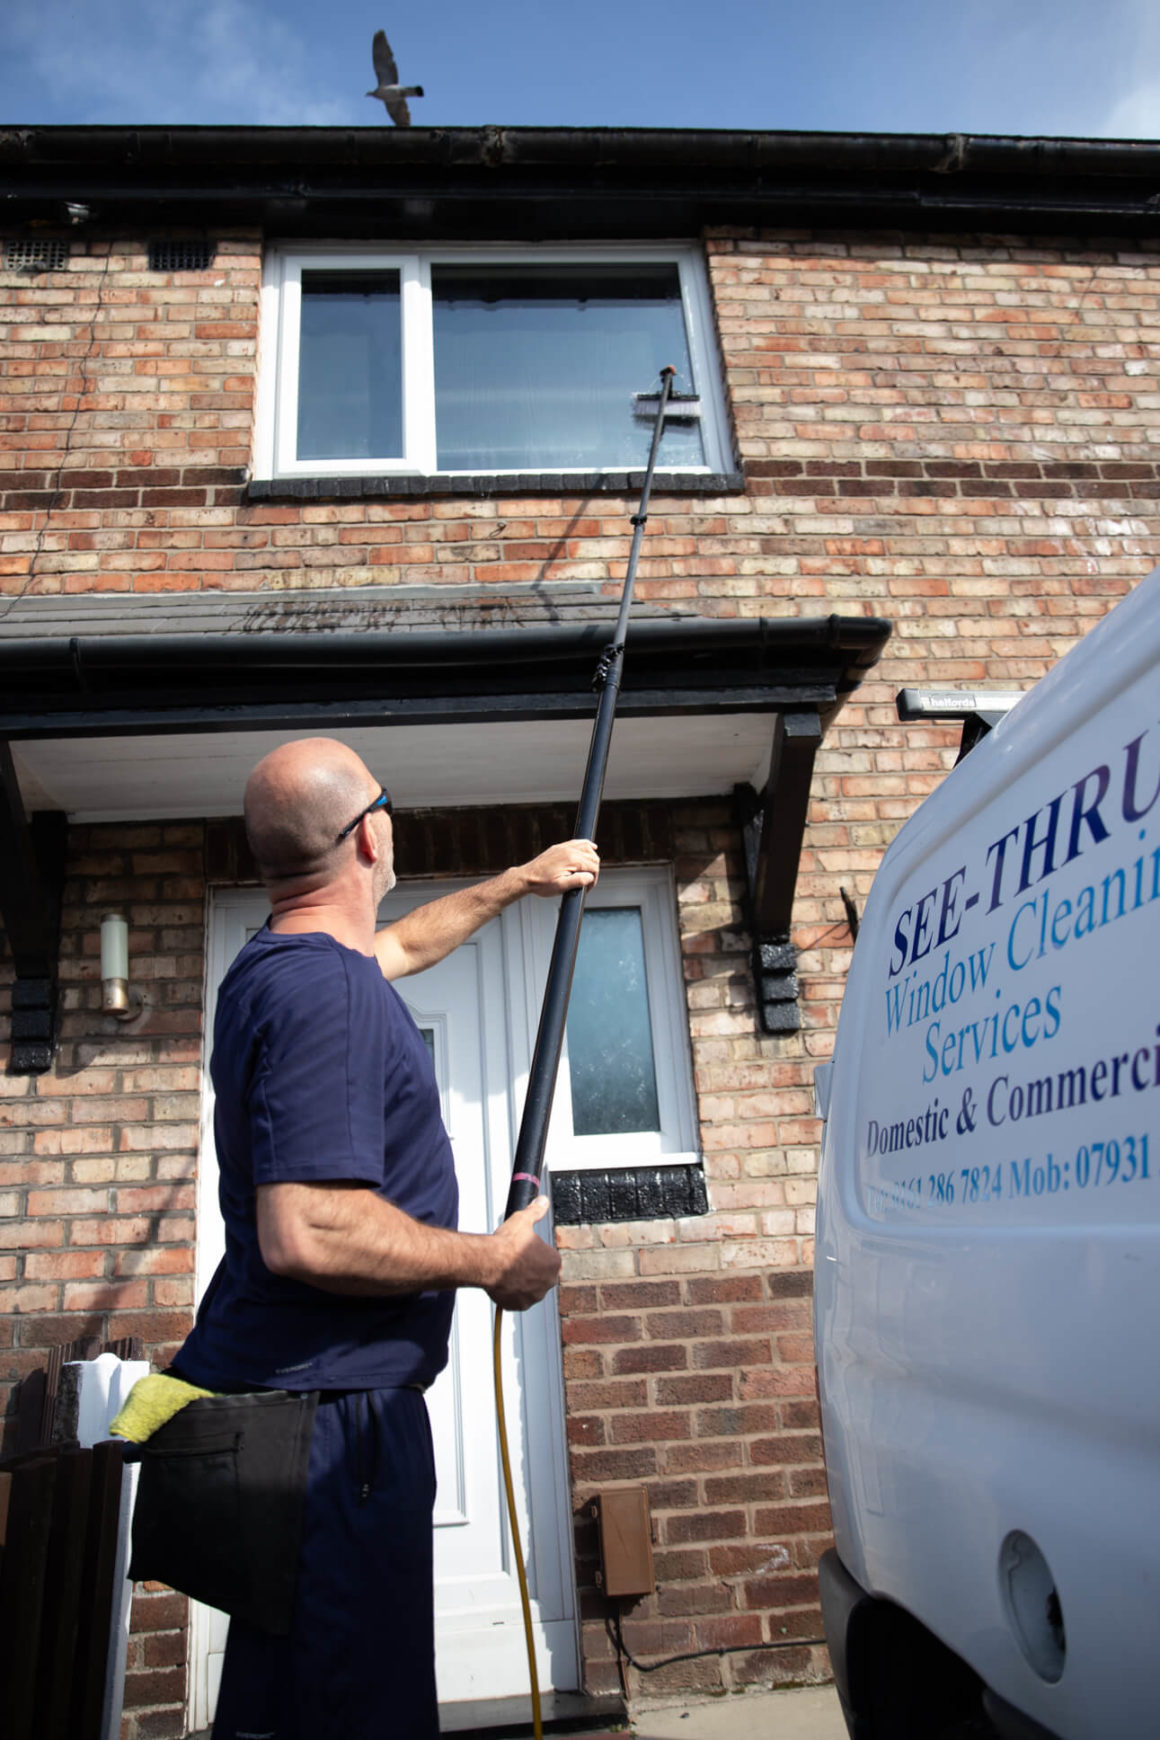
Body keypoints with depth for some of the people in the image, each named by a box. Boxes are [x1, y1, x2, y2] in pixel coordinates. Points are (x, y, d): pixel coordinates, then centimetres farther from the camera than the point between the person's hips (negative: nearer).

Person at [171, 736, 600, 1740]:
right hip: (327, 1408, -10)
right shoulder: (327, 991, -22)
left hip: (279, 1396, 10)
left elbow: (401, 945, 32)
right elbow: (306, 1234, -31)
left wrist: (523, 881, 40)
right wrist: (494, 1261, -16)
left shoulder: (276, 967, 12)